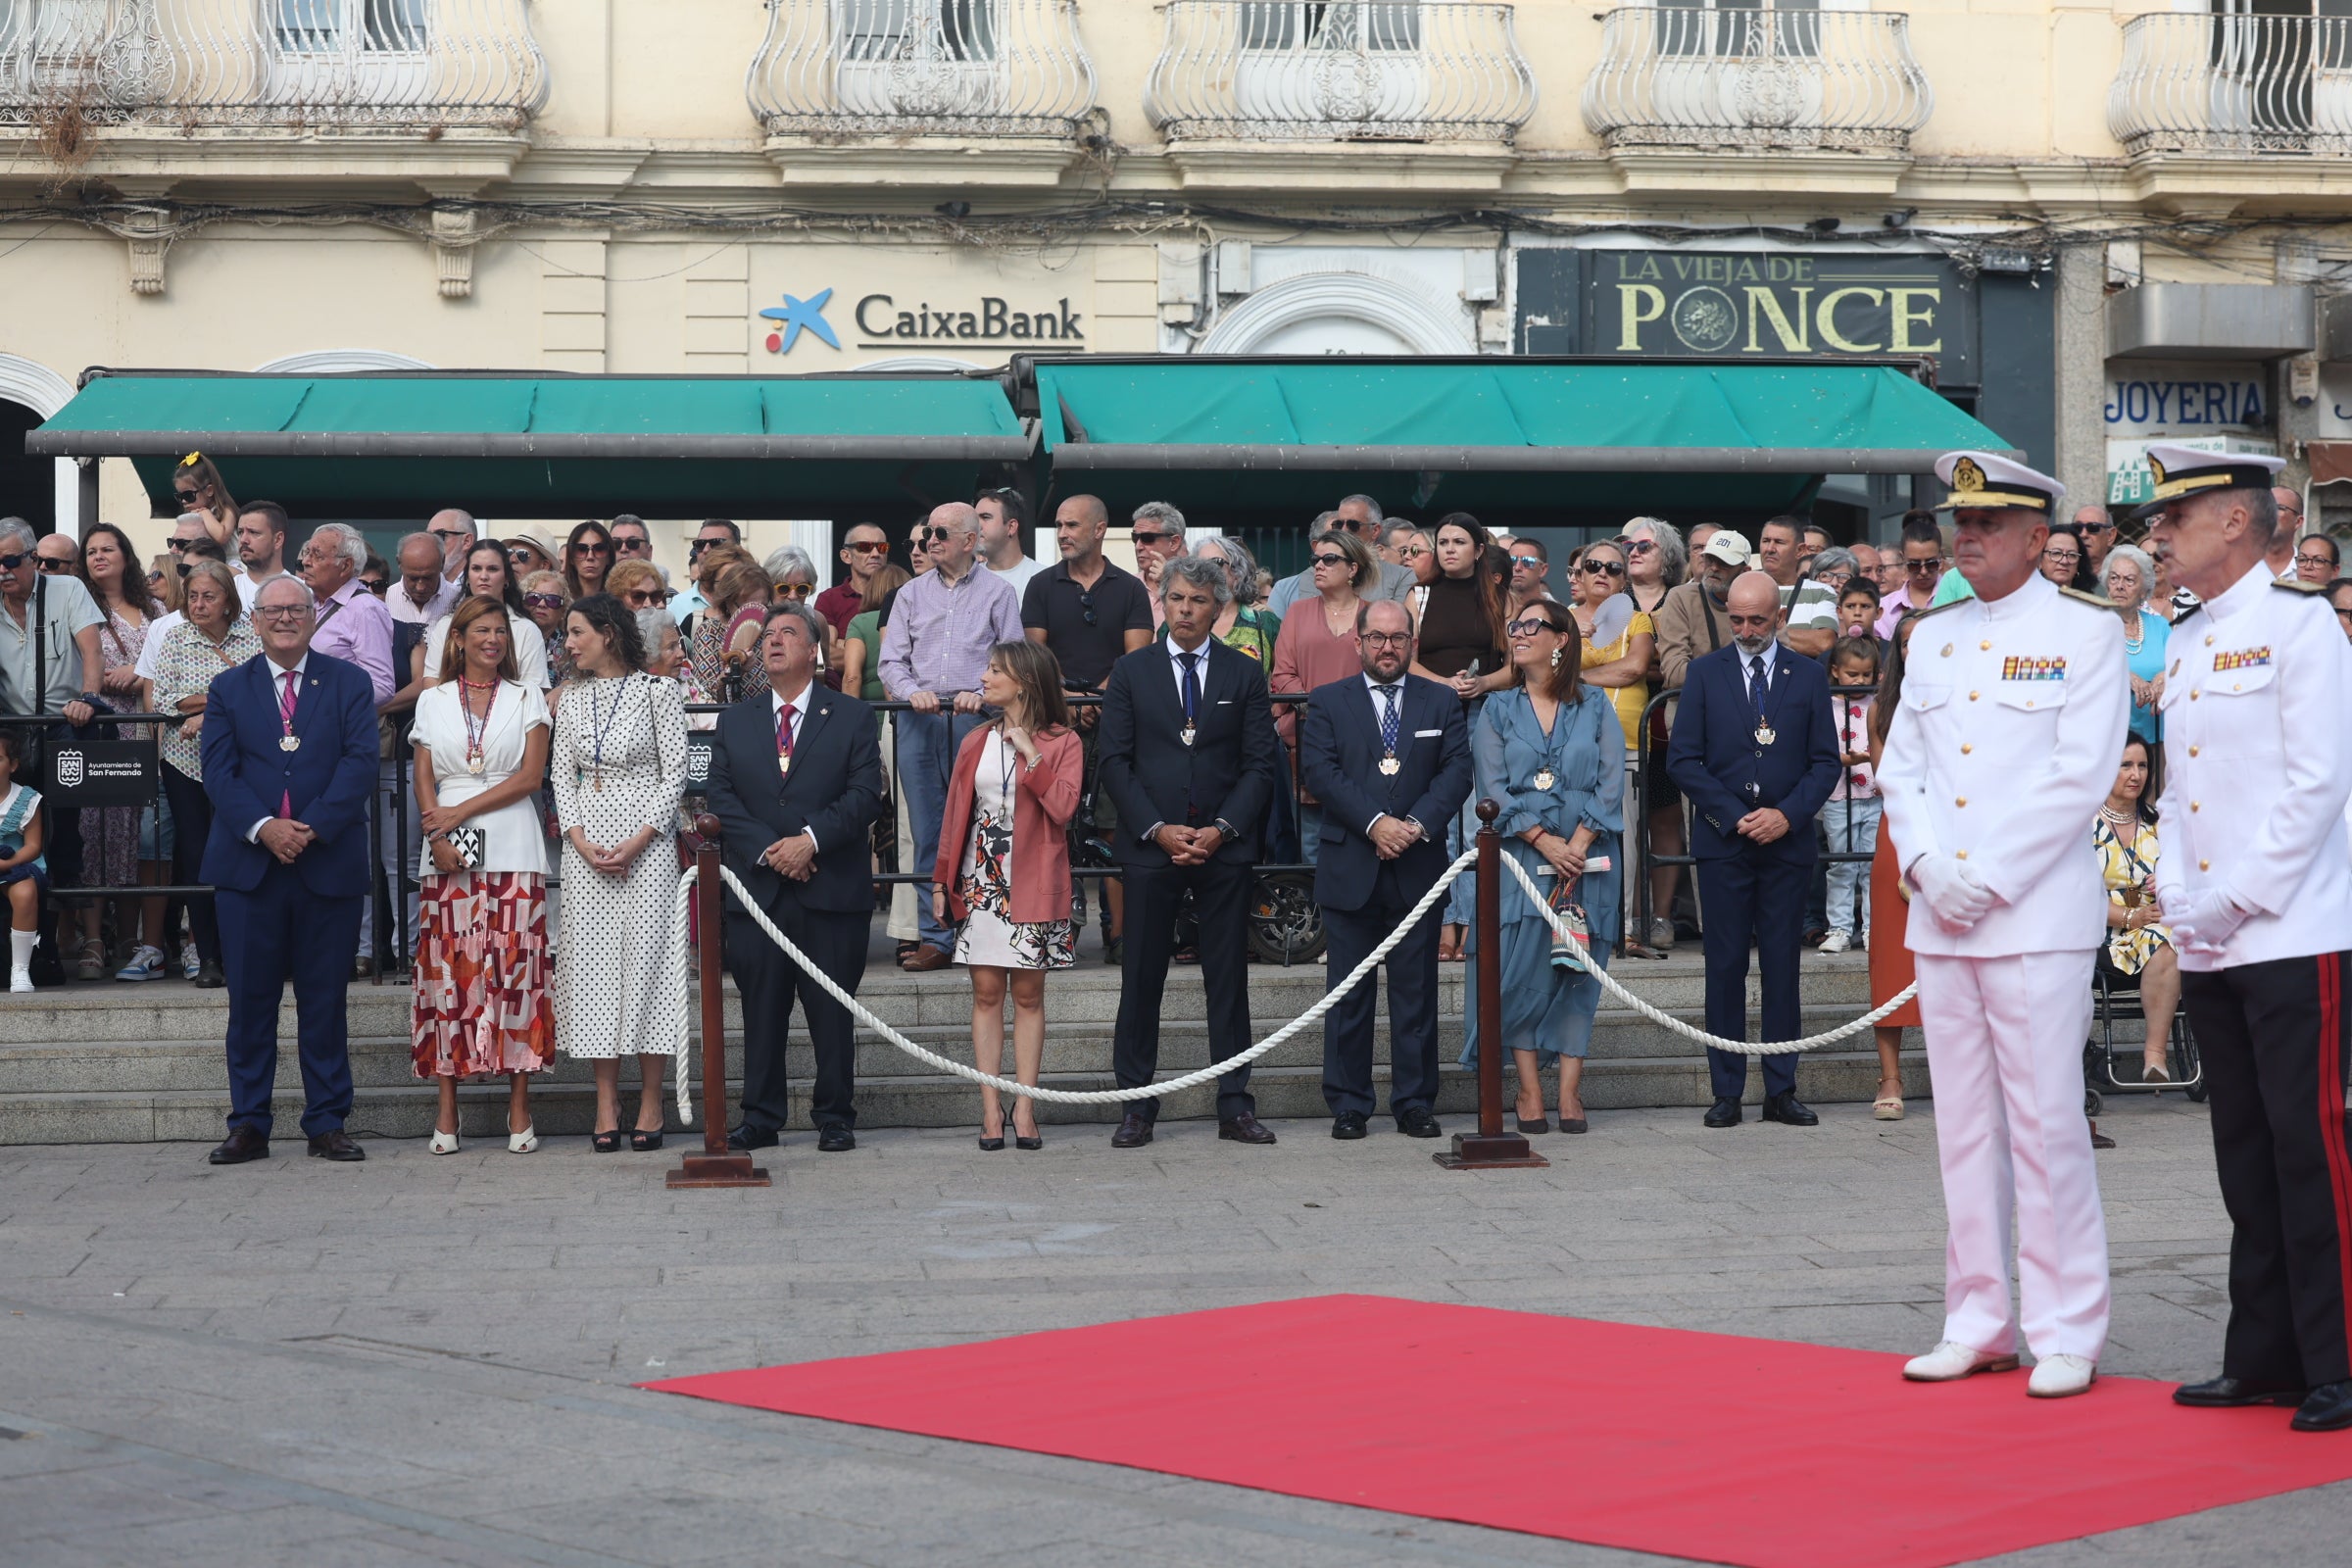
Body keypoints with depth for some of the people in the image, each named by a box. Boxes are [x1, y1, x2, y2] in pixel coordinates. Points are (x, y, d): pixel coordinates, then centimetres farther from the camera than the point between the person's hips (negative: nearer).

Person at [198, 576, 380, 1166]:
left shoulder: (349, 683, 7)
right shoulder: (228, 689, 11)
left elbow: (360, 762, -4)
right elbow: (218, 771, 1)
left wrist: (312, 828, -15)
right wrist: (263, 827, -15)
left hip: (329, 863, -1)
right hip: (248, 865, 1)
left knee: (325, 1000, 4)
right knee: (250, 999, 3)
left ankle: (327, 1123, 10)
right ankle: (248, 1125, 9)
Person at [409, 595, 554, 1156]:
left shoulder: (526, 698, 10)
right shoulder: (433, 701, 14)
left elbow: (530, 775, 0)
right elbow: (423, 782, 8)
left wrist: (462, 811, -8)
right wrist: (439, 837, -9)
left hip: (512, 850, -1)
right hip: (449, 855, 1)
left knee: (515, 969, -5)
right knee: (449, 970, -3)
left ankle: (520, 1109, -2)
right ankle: (447, 1112, -2)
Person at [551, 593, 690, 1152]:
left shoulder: (657, 691, -1)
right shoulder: (574, 698, 12)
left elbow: (674, 773, -4)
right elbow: (561, 774, 11)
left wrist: (637, 841, -13)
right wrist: (580, 839, -5)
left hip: (645, 842, -4)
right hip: (586, 843, 4)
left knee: (645, 956, -5)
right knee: (594, 960, 1)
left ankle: (650, 1103, 1)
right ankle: (606, 1105, 5)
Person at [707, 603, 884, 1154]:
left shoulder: (852, 717, 6)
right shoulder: (734, 722, 13)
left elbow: (865, 794, -3)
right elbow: (722, 799, 5)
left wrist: (811, 838, -15)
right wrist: (767, 850, -10)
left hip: (833, 888, -2)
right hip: (757, 887, 2)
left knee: (831, 1011, 2)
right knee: (761, 1009, 4)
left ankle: (835, 1118, 10)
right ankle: (760, 1118, 11)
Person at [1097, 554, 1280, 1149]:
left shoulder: (1245, 674, 7)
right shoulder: (1130, 672, 6)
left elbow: (1259, 764, 4)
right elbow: (1115, 762, 2)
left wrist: (1221, 829, -9)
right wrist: (1158, 829, -9)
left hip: (1224, 846, 0)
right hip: (1150, 845, 0)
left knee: (1228, 977, 4)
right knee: (1142, 978, 1)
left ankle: (1235, 1106, 8)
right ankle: (1136, 1107, 6)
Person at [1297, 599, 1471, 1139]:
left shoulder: (1442, 702, 11)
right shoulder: (1327, 702, 7)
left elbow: (1457, 770, 1)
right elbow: (1318, 771, -5)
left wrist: (1418, 823, -15)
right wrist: (1376, 824, -16)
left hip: (1418, 867, 1)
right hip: (1349, 870, -1)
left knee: (1417, 993, 4)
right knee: (1349, 995, 2)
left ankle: (1415, 1104, 10)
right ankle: (1348, 1106, 9)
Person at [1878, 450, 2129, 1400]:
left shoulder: (2087, 632, -2)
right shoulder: (1932, 637, 15)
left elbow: (2081, 775, -10)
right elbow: (1900, 769, 14)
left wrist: (1990, 880, -14)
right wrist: (1928, 867, -4)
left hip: (2036, 915, -6)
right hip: (1939, 918, 6)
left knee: (2047, 1124, -6)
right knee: (1963, 1125, 9)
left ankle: (2068, 1335, 0)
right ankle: (1977, 1323, 16)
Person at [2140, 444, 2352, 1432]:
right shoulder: (2185, 640, 16)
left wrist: (2240, 898, -14)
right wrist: (2175, 895, 5)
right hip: (2207, 945, 8)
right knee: (2245, 1158, 11)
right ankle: (2265, 1358, 17)